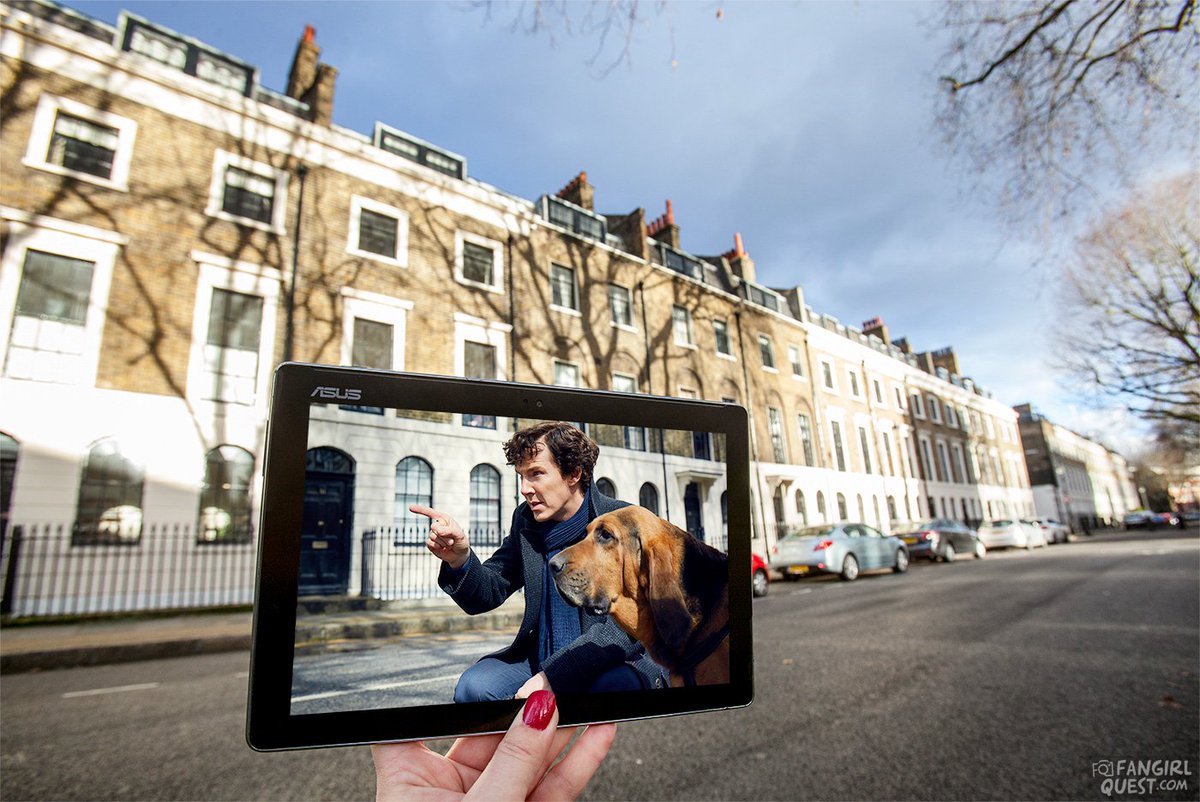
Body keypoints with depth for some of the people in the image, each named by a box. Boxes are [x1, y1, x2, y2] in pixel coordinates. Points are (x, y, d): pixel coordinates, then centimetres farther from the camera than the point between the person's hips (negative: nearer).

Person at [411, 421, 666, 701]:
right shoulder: (525, 521, 3)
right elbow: (486, 595, 4)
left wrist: (552, 676, -28)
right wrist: (460, 559, -19)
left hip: (613, 663, -5)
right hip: (540, 659, 5)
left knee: (614, 684, -37)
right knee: (474, 686, -20)